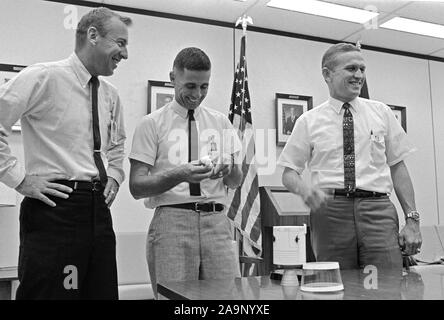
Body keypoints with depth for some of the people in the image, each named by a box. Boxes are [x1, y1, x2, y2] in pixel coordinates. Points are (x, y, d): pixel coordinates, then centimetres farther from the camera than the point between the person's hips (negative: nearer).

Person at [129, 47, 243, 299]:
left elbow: (236, 182, 12)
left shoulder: (221, 122, 14)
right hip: (172, 219, -2)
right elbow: (137, 186, -3)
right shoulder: (152, 124, 3)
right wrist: (179, 174, -19)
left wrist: (229, 166, -11)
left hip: (216, 220, 3)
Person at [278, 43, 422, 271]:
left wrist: (412, 219, 2)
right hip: (329, 213, -1)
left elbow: (398, 167, 11)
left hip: (378, 210, 1)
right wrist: (304, 188, -16)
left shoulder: (381, 113, 12)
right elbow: (289, 173, 7)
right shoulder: (308, 121, 7)